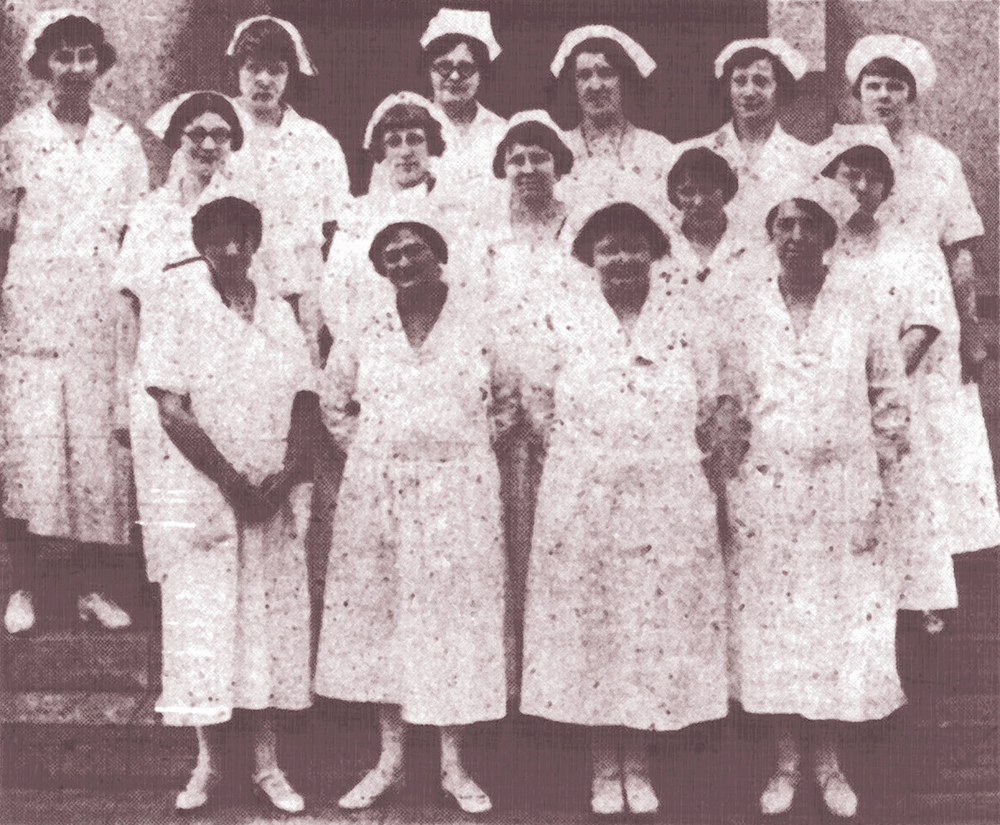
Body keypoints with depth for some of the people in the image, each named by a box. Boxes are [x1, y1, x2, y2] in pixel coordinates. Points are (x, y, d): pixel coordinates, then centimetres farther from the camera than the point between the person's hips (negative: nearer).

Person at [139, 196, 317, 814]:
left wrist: (287, 475, -10)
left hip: (277, 496, 3)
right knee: (203, 623, 1)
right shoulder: (174, 306, -4)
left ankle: (268, 763, 15)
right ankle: (208, 764, 14)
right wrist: (232, 481, -15)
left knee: (273, 622, 5)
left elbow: (307, 404, 6)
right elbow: (172, 410, -11)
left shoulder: (278, 313, 9)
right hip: (202, 489, -3)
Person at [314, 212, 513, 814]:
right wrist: (368, 455, 7)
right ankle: (390, 759, 18)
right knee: (378, 615, 6)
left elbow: (507, 398, 11)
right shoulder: (366, 326, 4)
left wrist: (475, 451, 4)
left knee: (455, 616, 2)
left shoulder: (478, 319, -1)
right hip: (377, 493, 2)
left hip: (459, 492, -2)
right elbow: (335, 403, 16)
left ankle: (455, 765, 14)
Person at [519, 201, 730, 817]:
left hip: (668, 499, 1)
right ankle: (604, 767, 16)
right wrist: (573, 446, 6)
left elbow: (708, 402, 11)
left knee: (658, 624, 3)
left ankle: (639, 766, 18)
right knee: (589, 622, 2)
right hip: (582, 500, 0)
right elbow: (538, 396, 11)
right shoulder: (565, 322, 3)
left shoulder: (683, 321, 4)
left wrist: (671, 452, 8)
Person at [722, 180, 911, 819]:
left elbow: (891, 399, 3)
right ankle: (787, 761, 19)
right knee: (770, 622, 3)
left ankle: (831, 763, 20)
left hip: (845, 491, 0)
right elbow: (730, 405, 5)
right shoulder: (747, 312, 2)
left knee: (845, 621, 5)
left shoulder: (862, 307, -1)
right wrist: (733, 484, 1)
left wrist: (878, 473, -2)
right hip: (766, 493, 1)